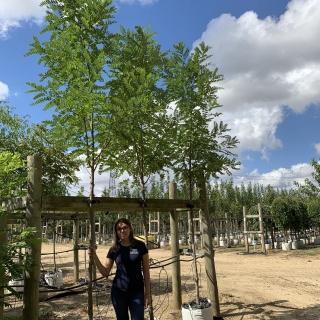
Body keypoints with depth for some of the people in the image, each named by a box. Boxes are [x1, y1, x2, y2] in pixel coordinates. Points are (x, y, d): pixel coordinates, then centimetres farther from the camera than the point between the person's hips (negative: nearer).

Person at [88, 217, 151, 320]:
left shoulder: (140, 246, -4)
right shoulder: (114, 249, 1)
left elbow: (146, 271, 0)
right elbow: (105, 273, 2)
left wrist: (147, 293, -3)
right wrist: (94, 256, -10)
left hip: (137, 292, -2)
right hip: (118, 292, 2)